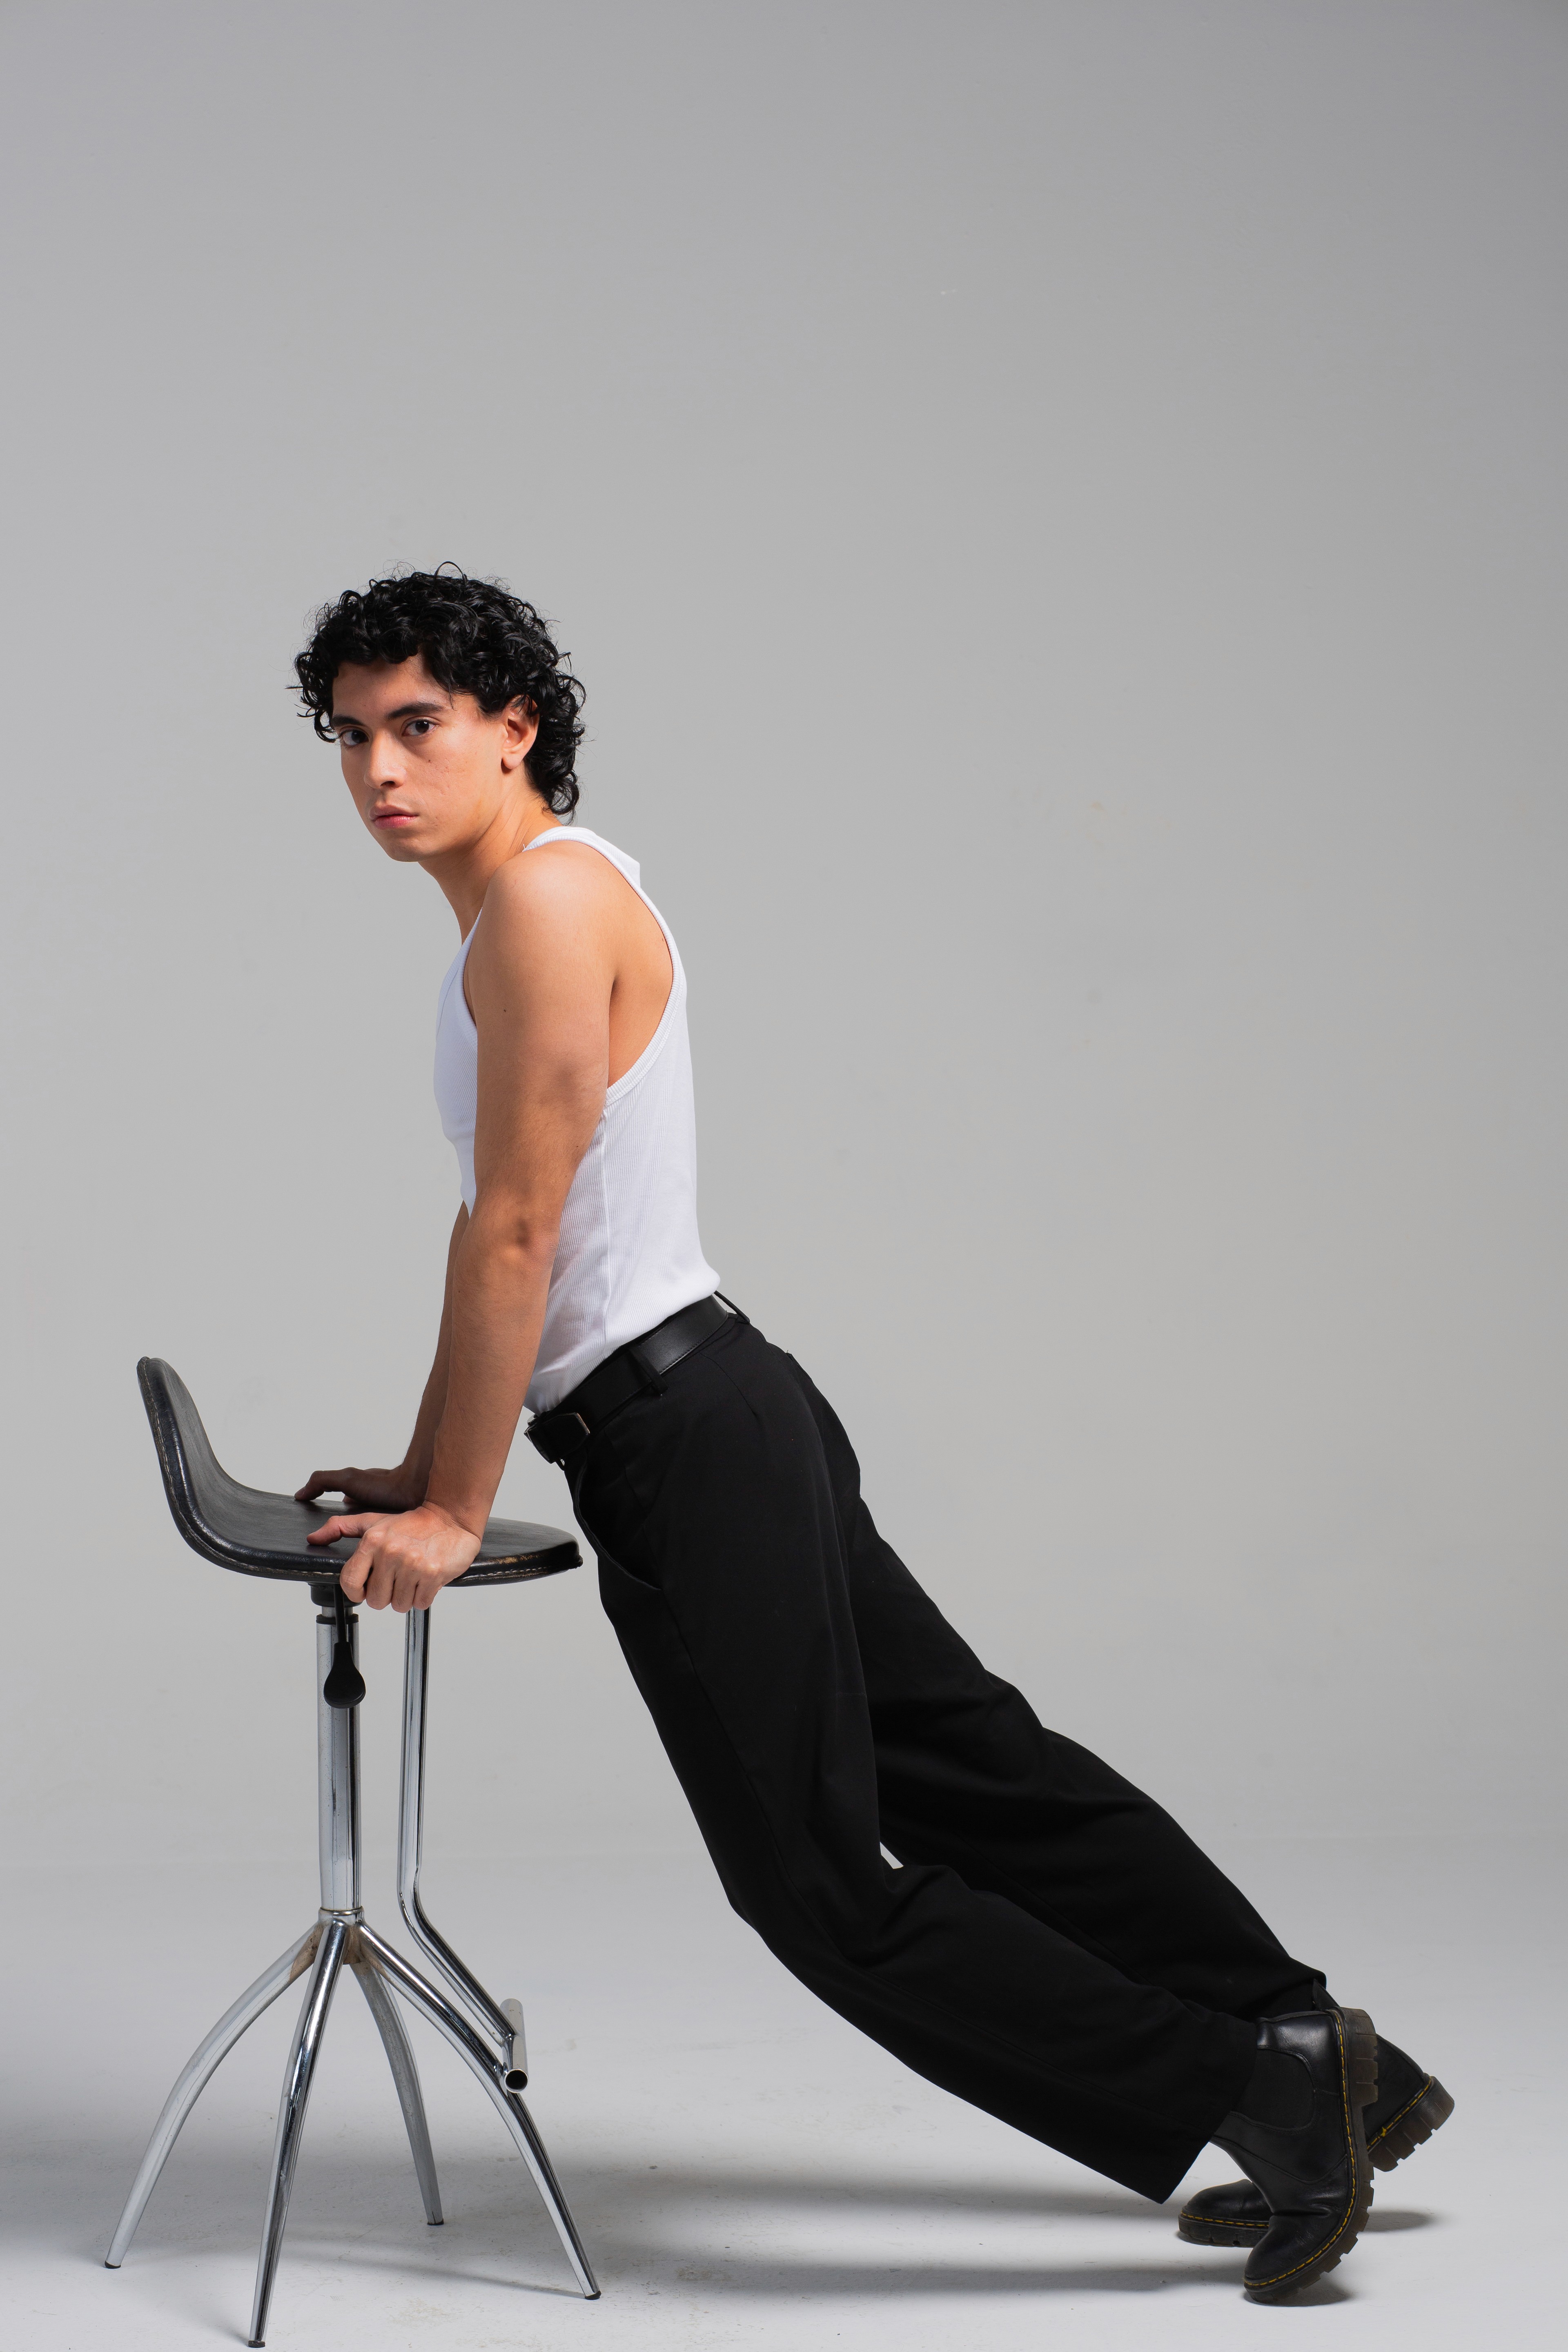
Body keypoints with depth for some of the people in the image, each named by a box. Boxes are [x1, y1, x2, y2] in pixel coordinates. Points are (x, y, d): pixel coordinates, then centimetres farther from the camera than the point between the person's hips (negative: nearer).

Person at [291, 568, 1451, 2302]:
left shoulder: (547, 894, -16)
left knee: (821, 1881, -3)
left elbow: (514, 1234, -19)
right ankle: (1328, 2075, 22)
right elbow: (492, 1230, 21)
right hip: (712, 1423, 10)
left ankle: (1266, 2096, 3)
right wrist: (425, 1469, 23)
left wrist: (452, 1515, -15)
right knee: (976, 1771, 14)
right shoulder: (518, 906, 16)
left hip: (681, 1443, -10)